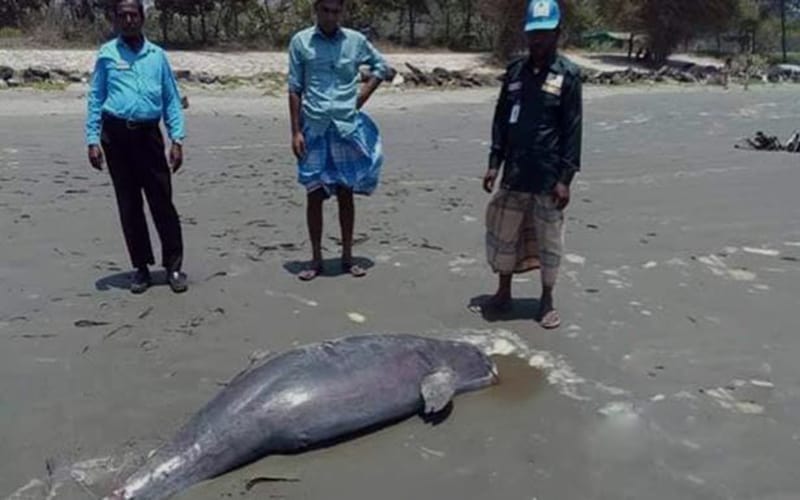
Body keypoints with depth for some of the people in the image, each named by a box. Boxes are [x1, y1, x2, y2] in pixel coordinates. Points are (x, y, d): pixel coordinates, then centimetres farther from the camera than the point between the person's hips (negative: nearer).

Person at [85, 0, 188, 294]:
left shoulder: (157, 55, 8)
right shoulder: (106, 54, 6)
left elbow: (172, 99, 7)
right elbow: (95, 99, 6)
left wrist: (177, 139, -2)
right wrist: (93, 140, -3)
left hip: (148, 134, 0)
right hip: (116, 134, 0)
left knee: (162, 202, -2)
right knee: (128, 204, 6)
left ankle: (173, 266, 7)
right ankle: (141, 267, 16)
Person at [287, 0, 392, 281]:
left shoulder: (356, 40, 3)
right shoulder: (300, 42, 0)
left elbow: (382, 66, 17)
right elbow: (294, 90, 1)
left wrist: (362, 97, 4)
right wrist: (296, 131, -5)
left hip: (347, 128, 1)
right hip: (314, 129, -1)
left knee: (346, 194, 7)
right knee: (314, 195, 4)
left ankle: (347, 257, 18)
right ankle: (316, 259, 14)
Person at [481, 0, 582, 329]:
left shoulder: (568, 75, -5)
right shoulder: (515, 72, 7)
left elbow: (573, 130, -7)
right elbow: (501, 120, 11)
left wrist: (565, 177, -12)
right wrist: (494, 163, 3)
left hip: (548, 176, -4)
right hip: (514, 174, 4)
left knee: (548, 239, 6)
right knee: (503, 234, 10)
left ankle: (547, 300, 23)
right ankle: (503, 293, 28)